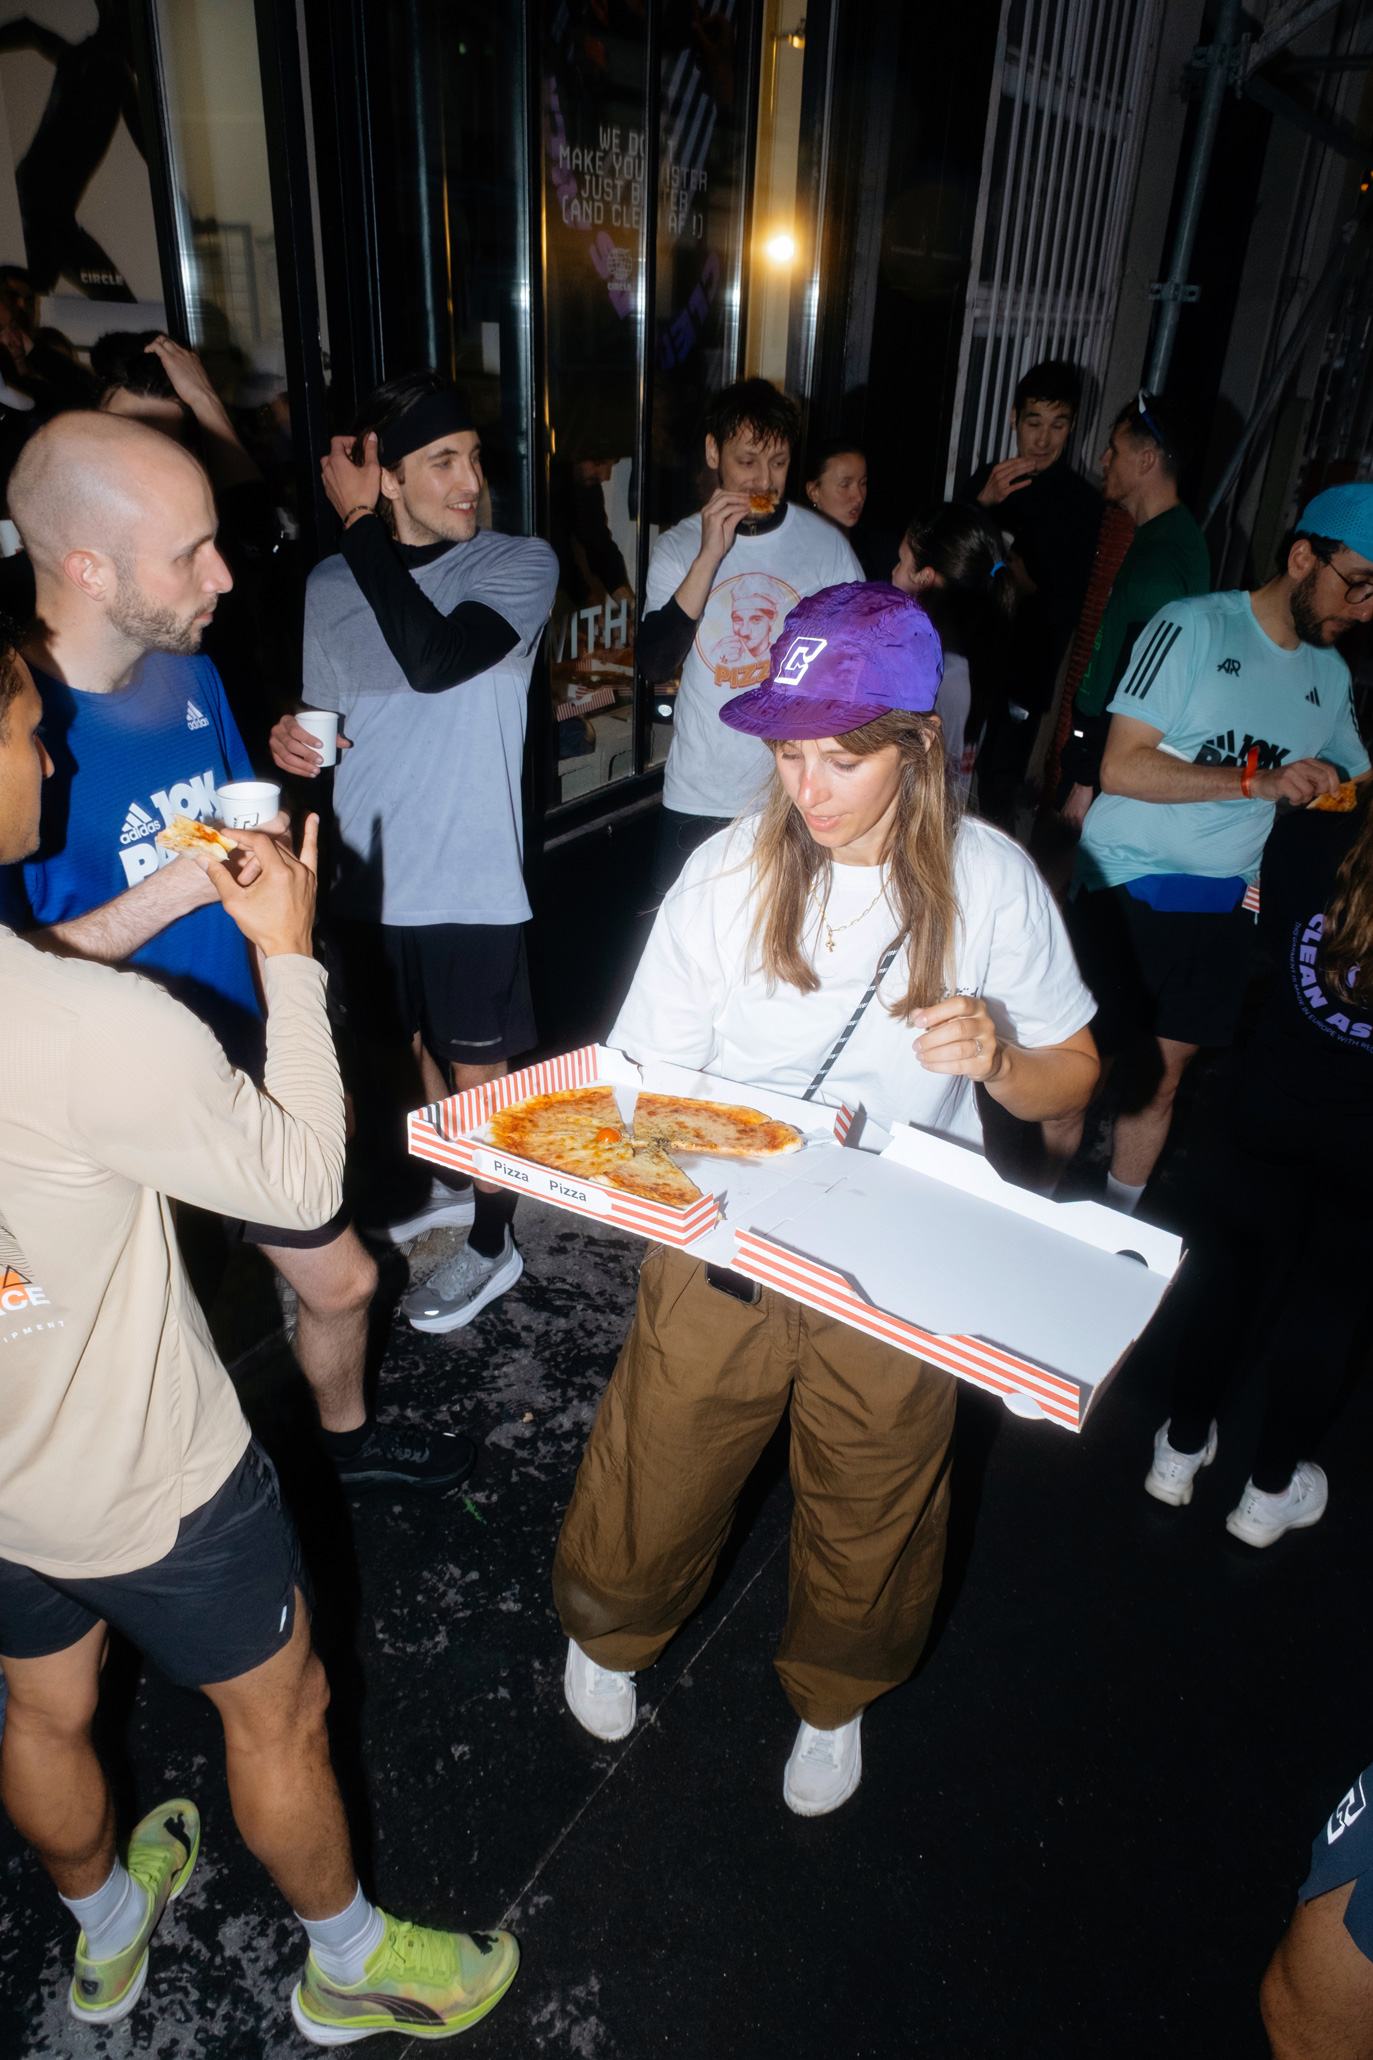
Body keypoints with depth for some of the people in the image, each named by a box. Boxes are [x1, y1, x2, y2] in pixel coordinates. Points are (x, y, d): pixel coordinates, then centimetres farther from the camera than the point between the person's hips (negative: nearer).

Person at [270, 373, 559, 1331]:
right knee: (421, 1050, 22)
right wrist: (291, 739, -8)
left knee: (478, 1069, 9)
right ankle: (451, 1183, 48)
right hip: (370, 879, 5)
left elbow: (433, 658, -30)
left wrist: (359, 525, -21)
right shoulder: (332, 585, 3)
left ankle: (492, 1242, 30)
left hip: (470, 886, -5)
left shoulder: (520, 565, -11)